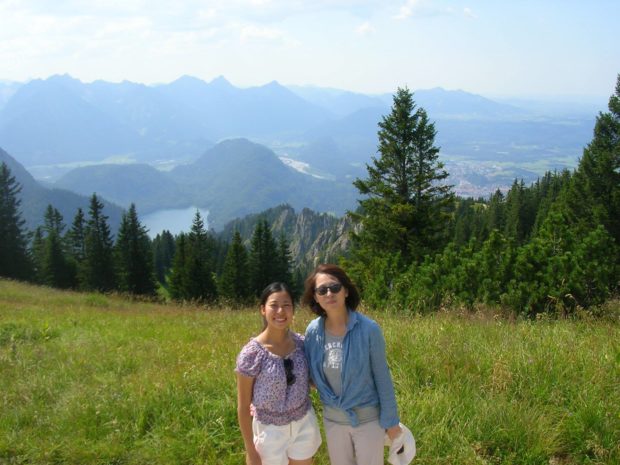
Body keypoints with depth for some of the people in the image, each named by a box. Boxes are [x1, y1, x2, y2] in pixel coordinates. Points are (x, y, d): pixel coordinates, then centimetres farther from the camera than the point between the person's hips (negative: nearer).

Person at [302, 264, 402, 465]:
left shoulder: (368, 329, -21)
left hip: (368, 418, -3)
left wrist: (391, 420, -7)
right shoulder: (313, 331, -11)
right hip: (332, 419, 4)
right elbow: (312, 373, 3)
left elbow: (382, 377, -12)